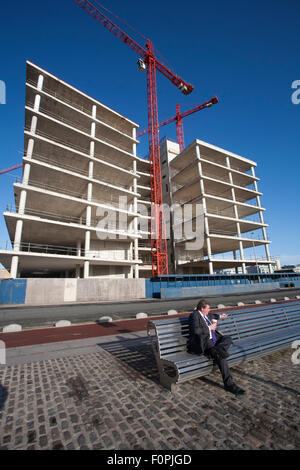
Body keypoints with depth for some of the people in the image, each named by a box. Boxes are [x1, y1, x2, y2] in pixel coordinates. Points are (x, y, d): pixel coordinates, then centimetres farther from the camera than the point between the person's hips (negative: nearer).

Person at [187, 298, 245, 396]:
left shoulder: (205, 315, 17)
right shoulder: (194, 315, -12)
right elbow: (196, 330, -25)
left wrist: (220, 316, 41)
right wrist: (209, 328, -14)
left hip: (213, 339, 10)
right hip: (203, 343, -9)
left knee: (228, 338, -7)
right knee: (221, 357, -25)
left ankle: (215, 350, -28)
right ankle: (229, 384, -14)